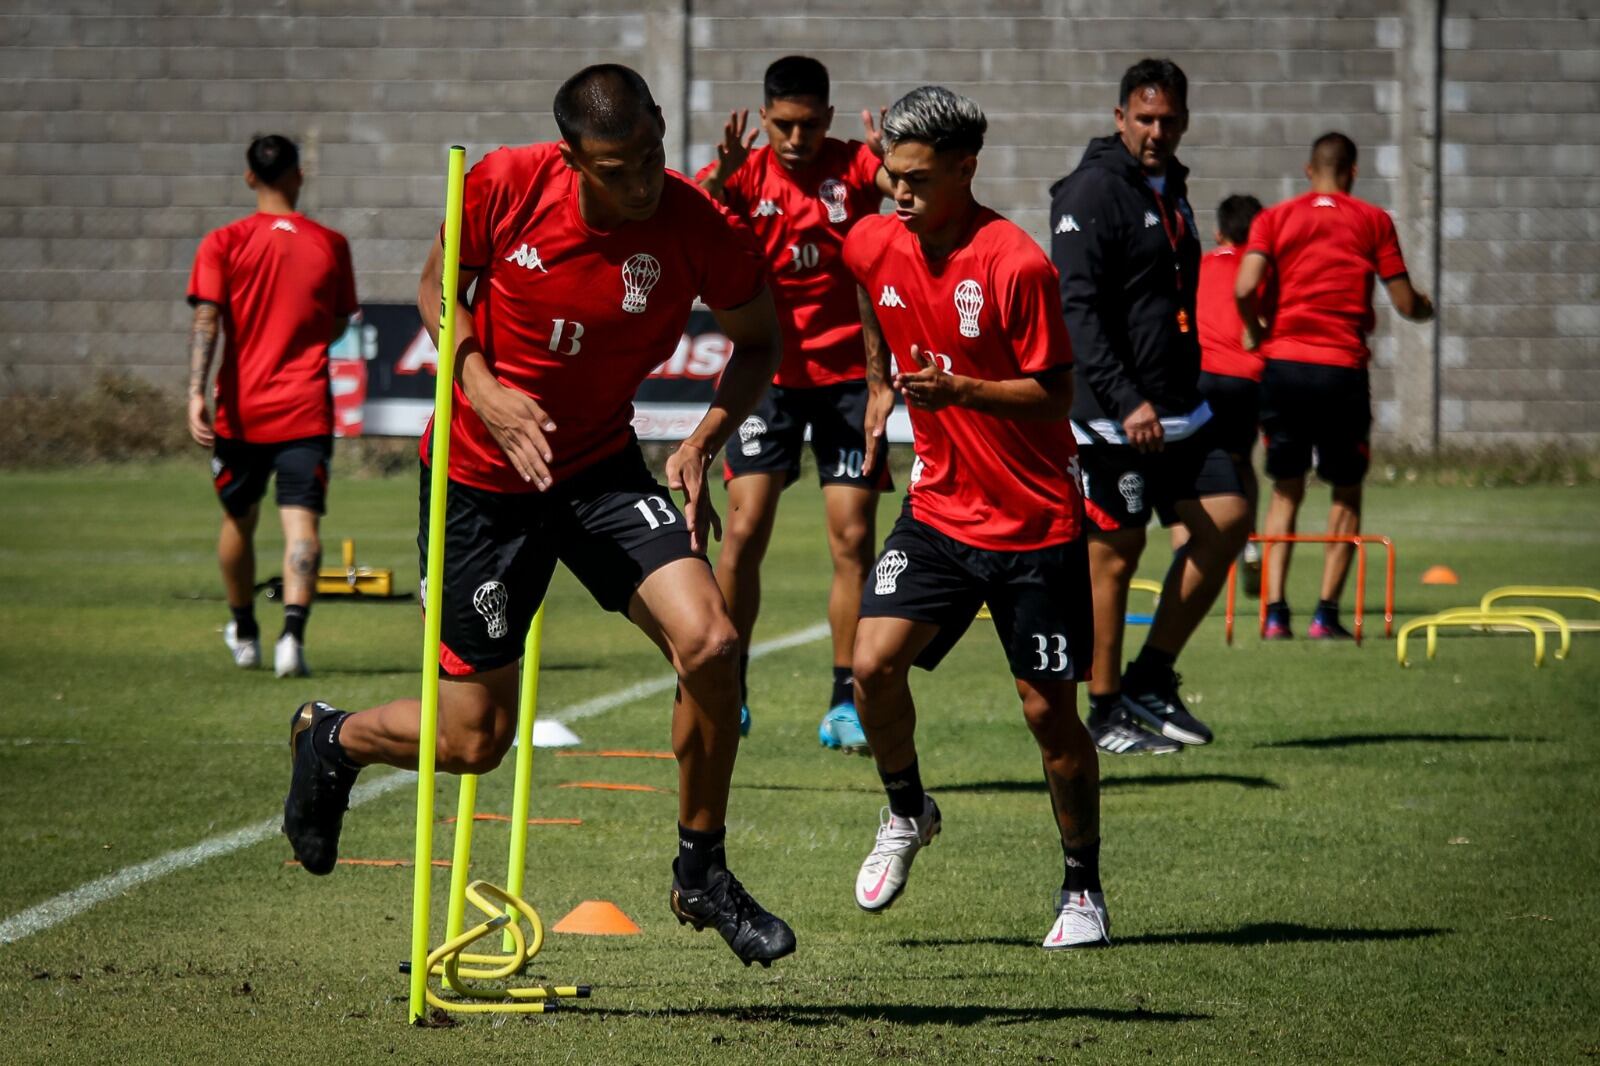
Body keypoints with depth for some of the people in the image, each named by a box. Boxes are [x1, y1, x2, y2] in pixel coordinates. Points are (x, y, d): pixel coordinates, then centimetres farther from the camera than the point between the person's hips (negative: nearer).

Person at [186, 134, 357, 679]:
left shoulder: (224, 244, -1)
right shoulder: (330, 245, 3)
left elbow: (206, 320, -12)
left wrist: (196, 394, -18)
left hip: (241, 409, 1)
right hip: (305, 408, -1)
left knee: (239, 519, 19)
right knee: (301, 520, -8)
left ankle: (244, 634, 34)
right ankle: (293, 632, -28)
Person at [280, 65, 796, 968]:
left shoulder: (703, 233, -17)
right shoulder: (506, 185, -19)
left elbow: (759, 341, 3)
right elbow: (438, 285, 0)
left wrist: (703, 444, -13)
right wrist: (483, 390, -16)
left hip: (603, 467, 2)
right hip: (481, 478, -2)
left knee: (709, 642, -21)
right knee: (474, 741, 2)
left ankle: (702, 875, 0)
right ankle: (330, 740, 37)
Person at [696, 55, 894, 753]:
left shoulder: (854, 165, -6)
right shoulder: (746, 172, -5)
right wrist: (718, 178, -40)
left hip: (848, 374, 0)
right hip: (768, 374, 0)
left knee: (853, 539, -2)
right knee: (745, 530, -8)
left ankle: (845, 705, 5)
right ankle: (728, 691, 5)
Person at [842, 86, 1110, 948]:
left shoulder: (1015, 264, -17)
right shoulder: (872, 245, -1)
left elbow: (1054, 392, -14)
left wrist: (958, 390, -25)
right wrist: (881, 382, 14)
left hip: (1035, 521, -4)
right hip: (939, 507, 4)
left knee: (1048, 708, -1)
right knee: (874, 664, -14)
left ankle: (1083, 887, 16)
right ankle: (906, 813, 13)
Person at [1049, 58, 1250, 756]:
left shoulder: (1171, 189, 16)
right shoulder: (1093, 192, -11)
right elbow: (1076, 311, -19)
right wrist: (1126, 403, -26)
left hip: (1180, 409, 8)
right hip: (1113, 414, -8)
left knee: (1227, 521, 1)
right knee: (1115, 554, -2)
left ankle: (1152, 680, 11)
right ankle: (1107, 713, 7)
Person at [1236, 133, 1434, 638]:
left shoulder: (1275, 218, 7)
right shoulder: (1373, 221, 5)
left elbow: (1245, 288, -7)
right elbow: (1405, 303, 3)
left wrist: (1256, 331, 12)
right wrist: (1425, 308, 26)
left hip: (1282, 364, 2)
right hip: (1342, 369, -2)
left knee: (1285, 490, 14)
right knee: (1347, 492, 13)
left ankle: (1275, 611, 2)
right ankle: (1326, 611, 5)